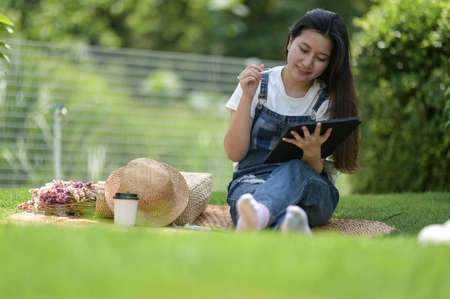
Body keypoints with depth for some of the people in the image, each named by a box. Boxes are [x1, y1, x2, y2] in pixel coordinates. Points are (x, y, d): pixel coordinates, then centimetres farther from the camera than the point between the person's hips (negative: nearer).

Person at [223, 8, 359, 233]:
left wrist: (313, 153, -27)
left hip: (310, 192, 0)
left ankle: (258, 212, -72)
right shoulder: (257, 86, 8)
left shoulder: (329, 100, 6)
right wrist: (247, 97, -10)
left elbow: (320, 172, -2)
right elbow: (234, 154, 0)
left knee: (294, 169, -38)